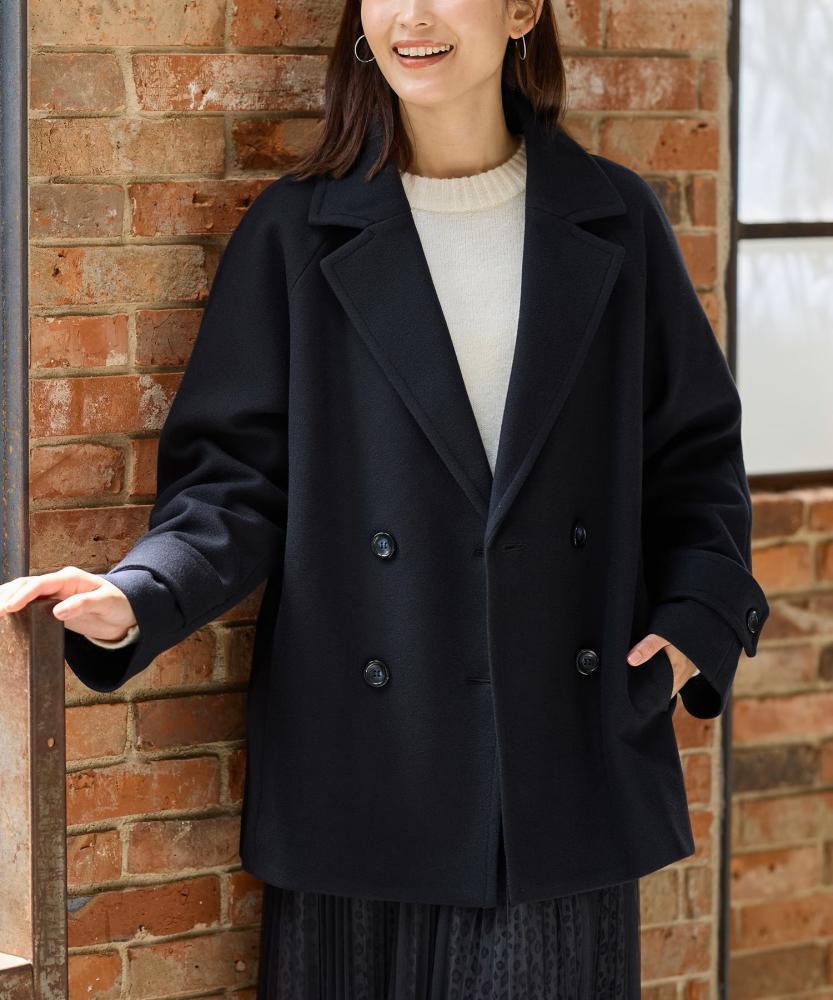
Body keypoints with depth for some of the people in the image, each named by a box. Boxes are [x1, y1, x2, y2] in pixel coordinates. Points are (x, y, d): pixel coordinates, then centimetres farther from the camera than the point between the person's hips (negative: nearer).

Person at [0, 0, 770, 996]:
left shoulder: (612, 220, 8)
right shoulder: (297, 232, 3)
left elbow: (697, 452, 15)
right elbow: (235, 475, 0)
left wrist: (696, 621, 0)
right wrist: (134, 600, -17)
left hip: (572, 757, 1)